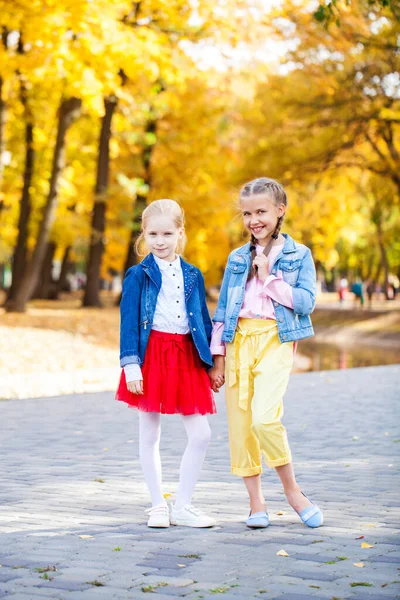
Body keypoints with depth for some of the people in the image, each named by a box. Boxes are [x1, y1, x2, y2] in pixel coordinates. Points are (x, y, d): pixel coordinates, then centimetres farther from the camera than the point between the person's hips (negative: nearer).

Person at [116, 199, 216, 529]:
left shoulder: (193, 275, 9)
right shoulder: (138, 275, -2)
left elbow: (204, 322, 13)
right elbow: (129, 322, -6)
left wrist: (211, 363, 11)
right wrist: (130, 364, -13)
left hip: (186, 358, 3)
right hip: (152, 356, -3)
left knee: (201, 434, 0)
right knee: (149, 435, 5)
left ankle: (183, 505, 11)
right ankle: (158, 505, 18)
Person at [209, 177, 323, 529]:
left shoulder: (298, 255, 5)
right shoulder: (237, 258, 13)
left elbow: (306, 301, -6)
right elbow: (222, 309, 13)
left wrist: (268, 278, -10)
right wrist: (218, 358, 8)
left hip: (276, 339, -4)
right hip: (238, 340, 4)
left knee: (265, 417, -21)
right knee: (239, 421, 1)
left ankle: (292, 489, 0)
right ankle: (256, 502, 12)